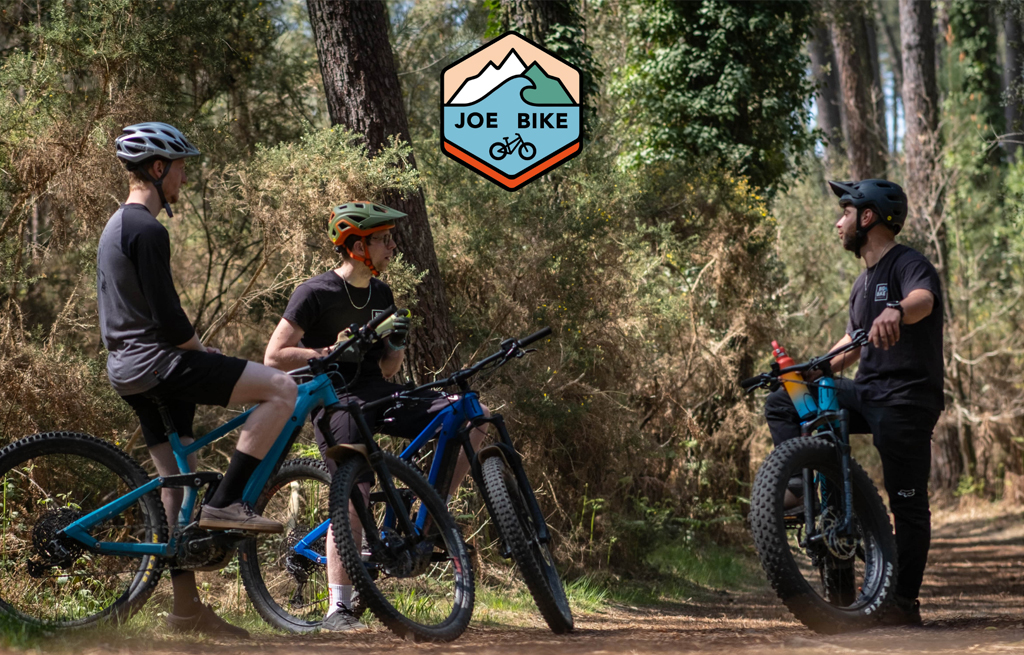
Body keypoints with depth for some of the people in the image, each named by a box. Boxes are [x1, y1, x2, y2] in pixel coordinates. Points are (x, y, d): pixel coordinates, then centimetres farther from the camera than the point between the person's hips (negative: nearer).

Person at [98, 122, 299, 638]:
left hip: (128, 371, 11)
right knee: (283, 389, -14)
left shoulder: (115, 228, 20)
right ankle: (224, 503, -14)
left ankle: (188, 607, 12)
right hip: (157, 364, -11)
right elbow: (167, 318, -18)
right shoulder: (147, 230, -13)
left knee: (178, 484, 11)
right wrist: (207, 356, -3)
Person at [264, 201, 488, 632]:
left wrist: (398, 345, -4)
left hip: (376, 393, 7)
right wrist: (330, 352, -20)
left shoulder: (380, 294, 13)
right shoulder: (316, 293, -9)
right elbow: (273, 358, -12)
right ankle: (337, 610, -15)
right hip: (336, 401, -7)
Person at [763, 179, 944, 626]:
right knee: (782, 404, -3)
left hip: (905, 399, -8)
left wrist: (895, 312, -57)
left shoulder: (910, 265, -10)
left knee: (907, 503, -5)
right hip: (866, 393, 8)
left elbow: (923, 300, -34)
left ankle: (905, 602, 0)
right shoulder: (864, 282, 20)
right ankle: (803, 486, -7)